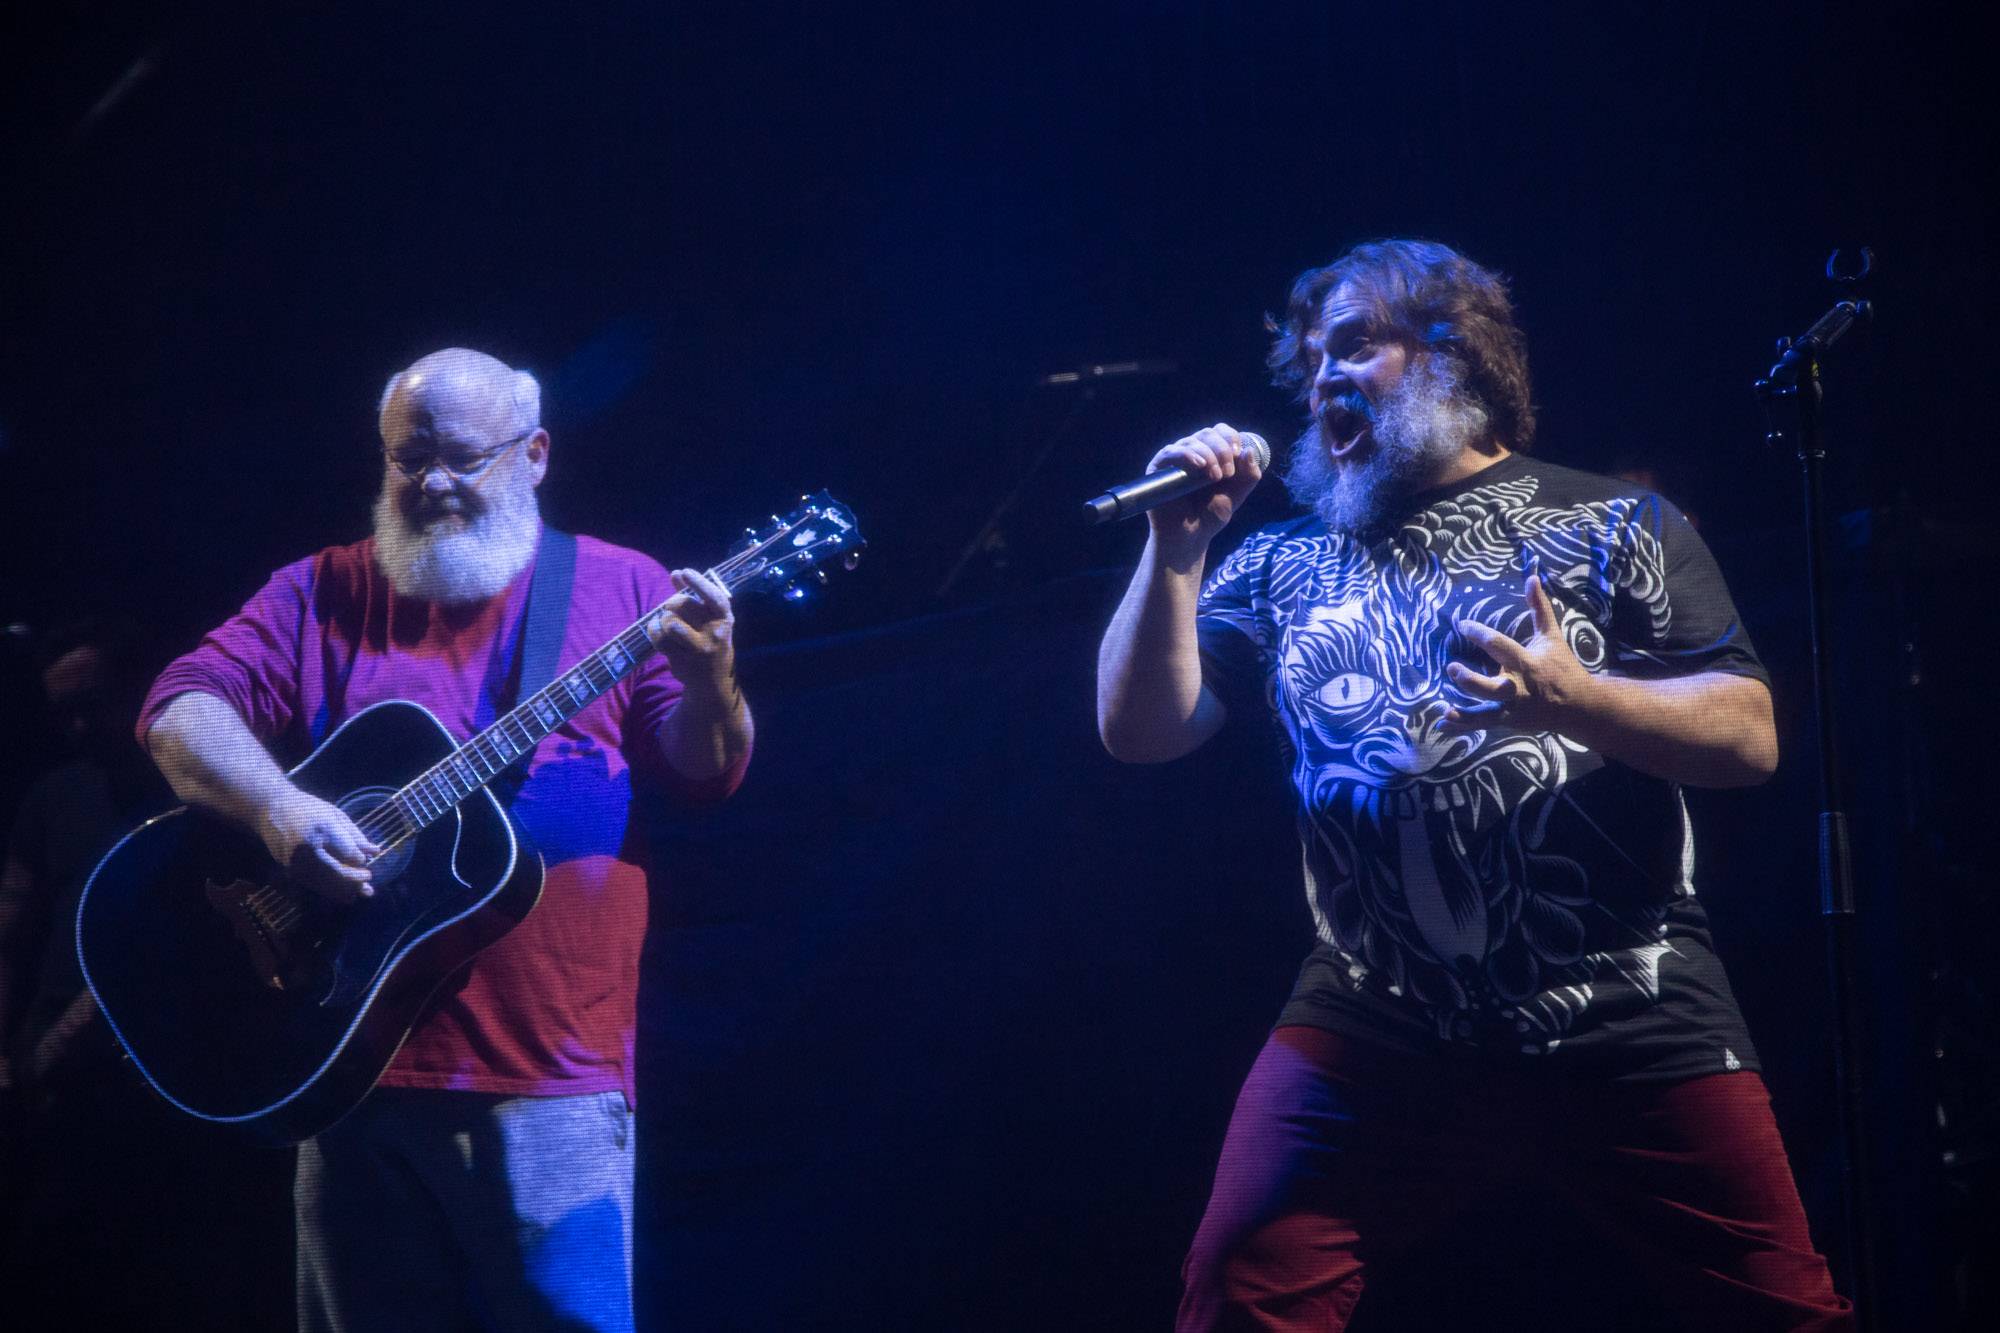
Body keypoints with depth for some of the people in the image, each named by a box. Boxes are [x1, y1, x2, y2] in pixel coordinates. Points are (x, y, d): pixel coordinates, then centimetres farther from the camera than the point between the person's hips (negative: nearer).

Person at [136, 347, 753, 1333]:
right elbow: (182, 707, 1)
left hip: (551, 1076, -2)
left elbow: (703, 773, 2)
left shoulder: (618, 591, 8)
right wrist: (277, 808, -18)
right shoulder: (321, 596, 11)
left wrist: (708, 686, -21)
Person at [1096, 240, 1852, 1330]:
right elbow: (1140, 730, 11)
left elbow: (1748, 737, 2)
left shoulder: (1616, 525, 11)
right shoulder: (1284, 564, 18)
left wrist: (1572, 700, -15)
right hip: (1375, 1023, 2)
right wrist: (1177, 548, -1)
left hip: (1628, 1014, -1)